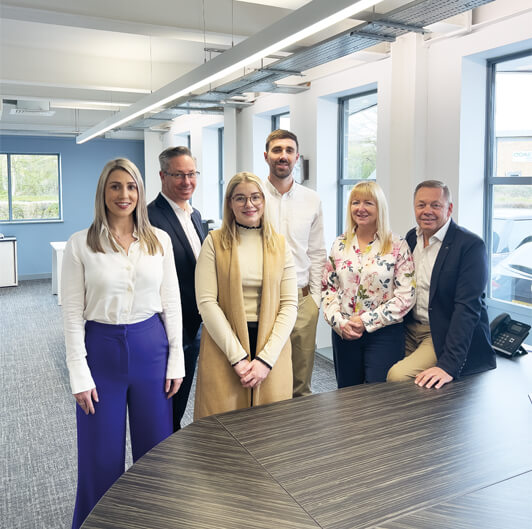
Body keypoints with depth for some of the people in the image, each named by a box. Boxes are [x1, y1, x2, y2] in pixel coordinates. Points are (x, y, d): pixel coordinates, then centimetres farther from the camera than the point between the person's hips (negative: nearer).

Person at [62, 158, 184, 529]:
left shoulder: (160, 240, 0)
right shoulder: (80, 244, -6)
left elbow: (171, 303, 4)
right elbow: (72, 313, -5)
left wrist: (176, 360, 1)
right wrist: (80, 375, -8)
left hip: (150, 348, 2)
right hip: (101, 349, -2)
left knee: (156, 450, 14)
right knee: (102, 456, 11)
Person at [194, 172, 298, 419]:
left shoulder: (279, 244, 7)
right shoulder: (214, 242, 0)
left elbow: (289, 304, 1)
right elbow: (206, 301, -7)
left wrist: (266, 358, -9)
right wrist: (237, 357, -13)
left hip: (271, 347, 2)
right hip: (223, 347, -2)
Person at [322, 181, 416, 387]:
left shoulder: (397, 245, -5)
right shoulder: (339, 245, 6)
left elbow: (406, 296, -10)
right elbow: (327, 289, 7)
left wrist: (366, 321, -14)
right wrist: (339, 322, -8)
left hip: (384, 333, -3)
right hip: (343, 334, 4)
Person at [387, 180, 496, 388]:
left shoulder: (470, 245, -16)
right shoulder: (411, 237, 6)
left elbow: (467, 308, -23)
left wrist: (448, 365, -30)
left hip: (442, 337, -6)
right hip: (410, 330, 7)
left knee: (398, 375, -24)